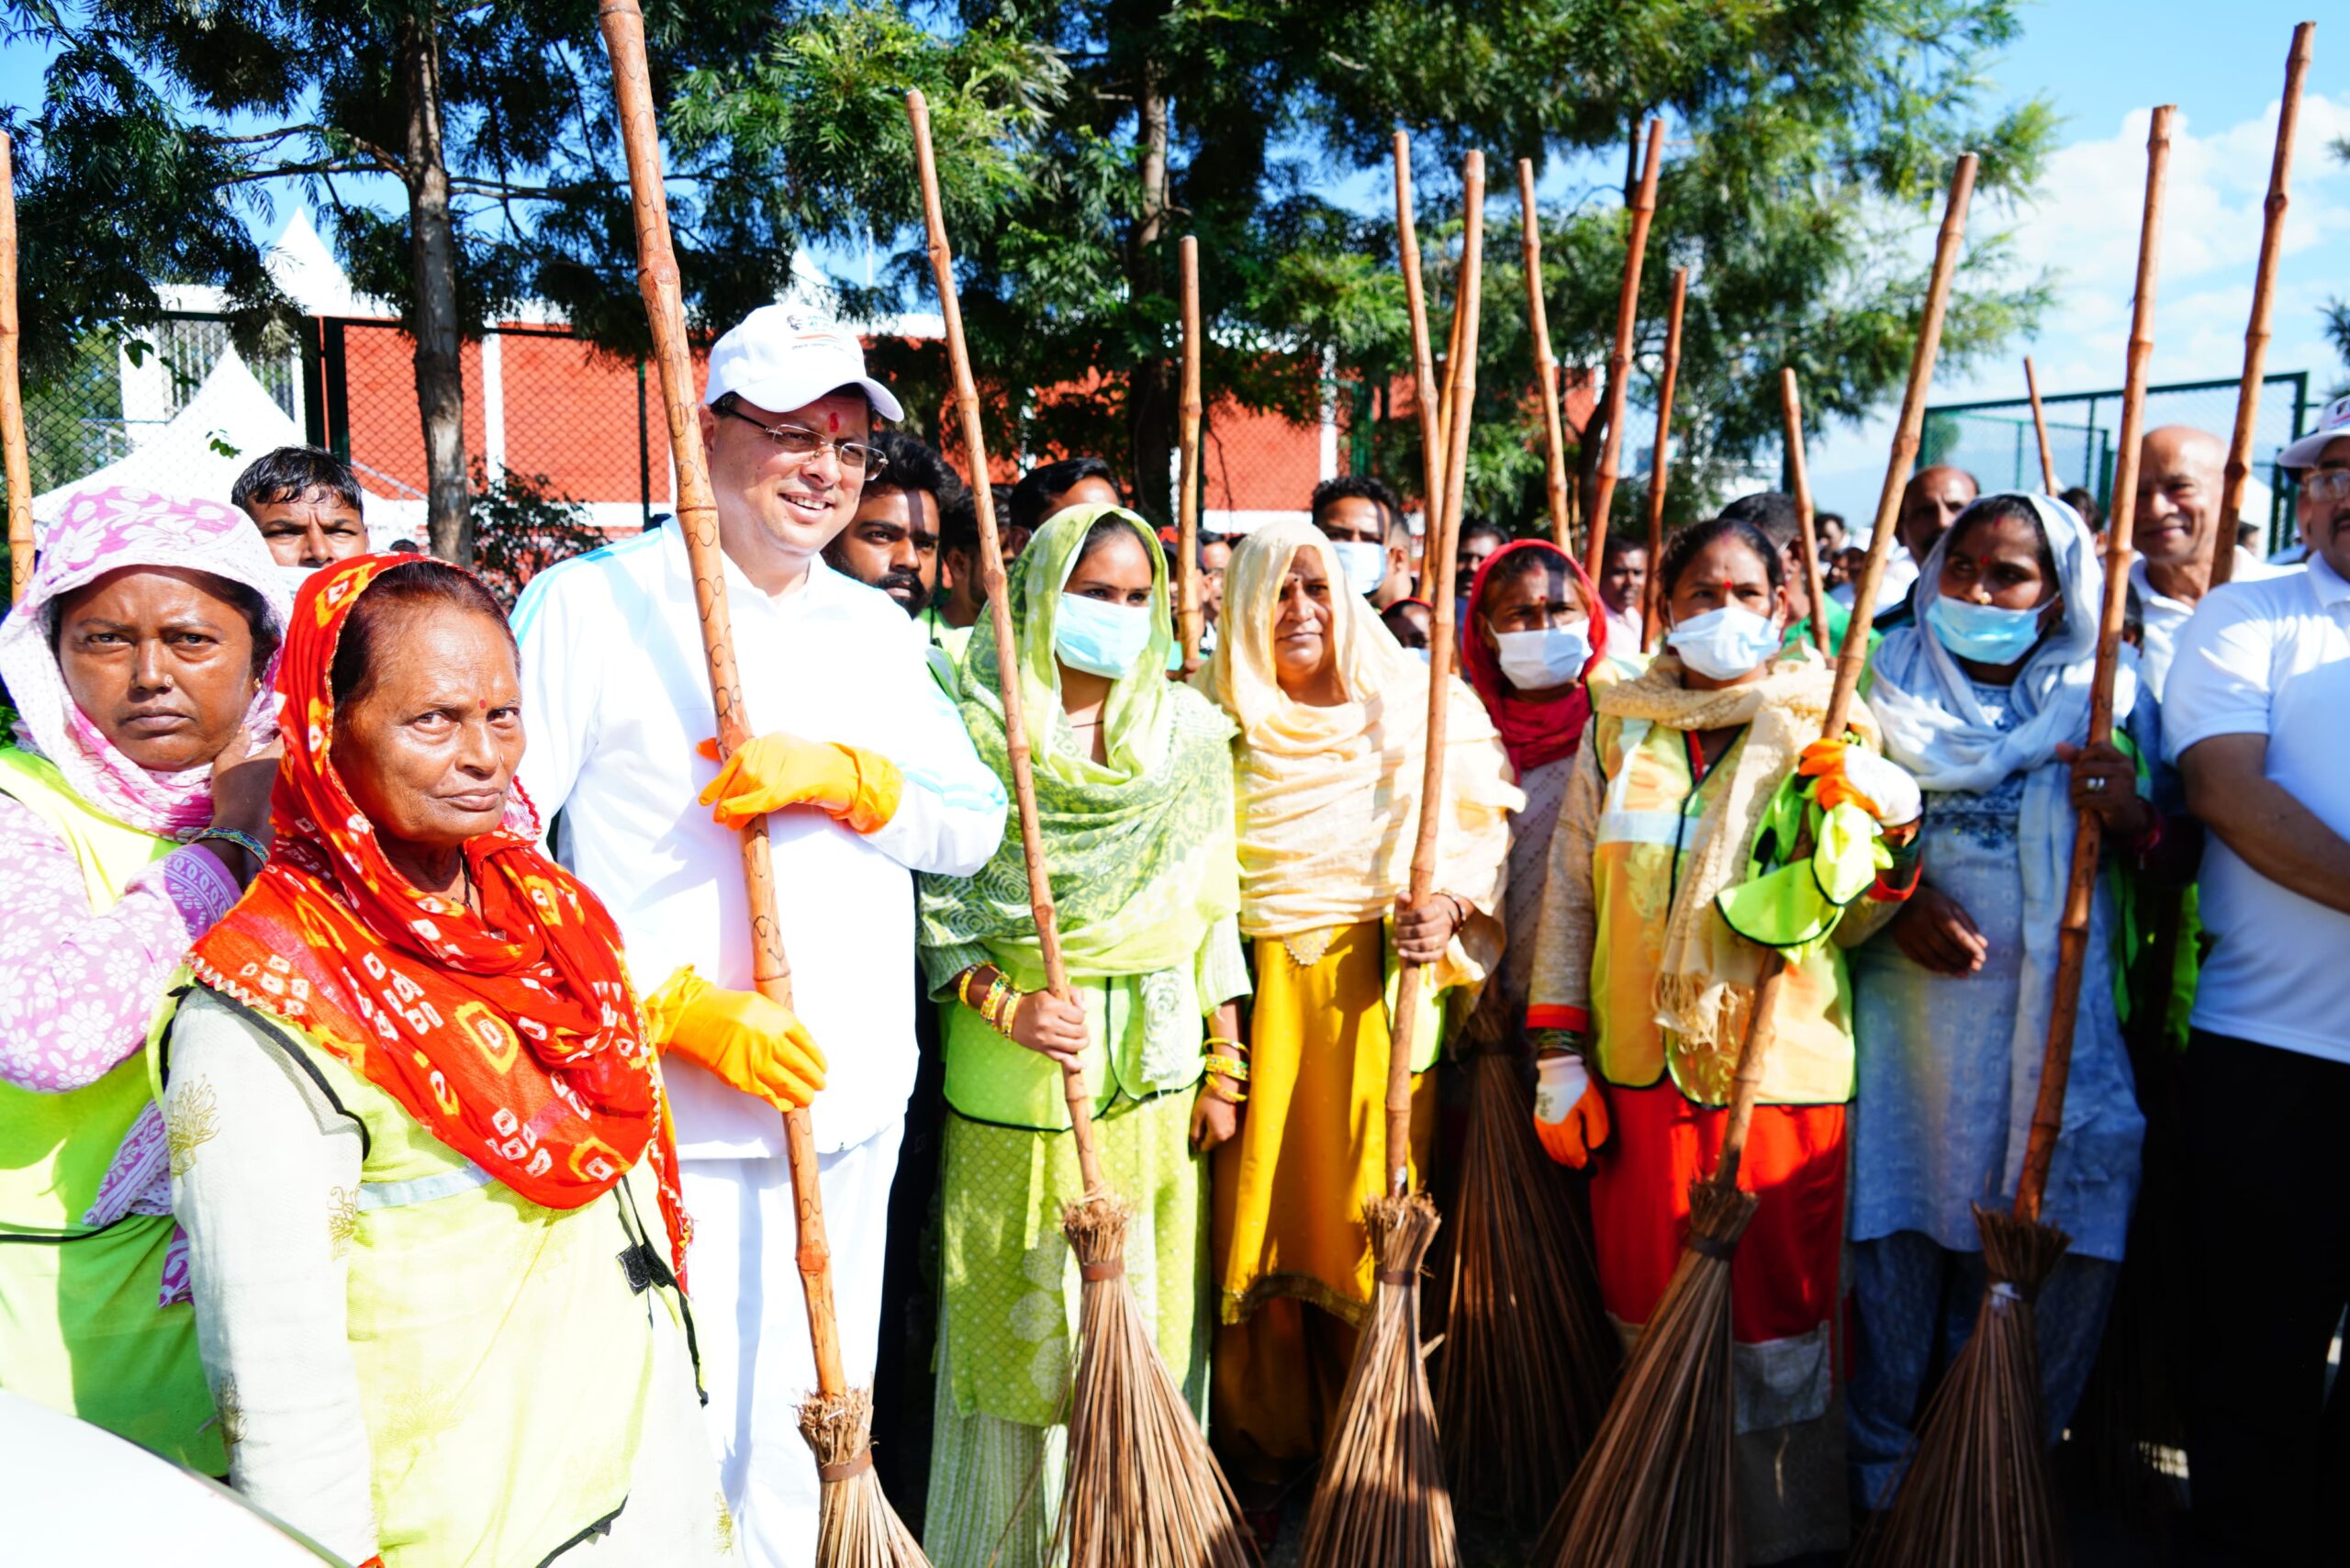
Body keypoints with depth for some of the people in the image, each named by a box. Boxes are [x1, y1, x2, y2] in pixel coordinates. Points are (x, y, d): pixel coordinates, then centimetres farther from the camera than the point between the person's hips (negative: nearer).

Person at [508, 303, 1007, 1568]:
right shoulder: (591, 600, -3)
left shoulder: (878, 627, 14)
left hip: (858, 1119, 6)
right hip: (678, 1129, -5)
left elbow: (975, 822, 8)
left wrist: (842, 775, -11)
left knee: (818, 1440, 17)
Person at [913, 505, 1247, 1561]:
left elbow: (1215, 908, 8)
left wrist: (1224, 1065, 7)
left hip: (1155, 1061, 3)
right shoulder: (978, 721, -4)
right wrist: (1003, 1002, -18)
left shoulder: (1190, 731, 7)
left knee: (1145, 1307, 10)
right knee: (1016, 1308, 6)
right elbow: (932, 897, -4)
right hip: (1014, 1066, -3)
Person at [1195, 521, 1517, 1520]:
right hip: (1256, 997, 1)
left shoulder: (1417, 709, 6)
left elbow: (1479, 836, 4)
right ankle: (1262, 1452, 23)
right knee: (1259, 1205, 4)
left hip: (1379, 995, -1)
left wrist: (1446, 909, -14)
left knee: (1370, 1217, 2)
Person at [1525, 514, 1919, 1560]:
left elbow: (1851, 920, 1)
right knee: (1649, 1317, 11)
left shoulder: (1826, 730, 3)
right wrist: (1558, 1054, 4)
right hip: (1640, 1072, 2)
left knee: (1781, 1324, 4)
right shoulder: (1618, 727, 7)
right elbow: (1567, 897, 8)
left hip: (1784, 1073, -2)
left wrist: (1894, 819, -17)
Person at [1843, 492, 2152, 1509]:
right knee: (1896, 1241, 3)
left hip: (2055, 1029, 1)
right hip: (1905, 1019, 0)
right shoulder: (1883, 689, 9)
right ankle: (1882, 1477, 21)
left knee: (2047, 1264, 2)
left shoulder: (2105, 703, 8)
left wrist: (2134, 821, -13)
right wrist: (1891, 900, -9)